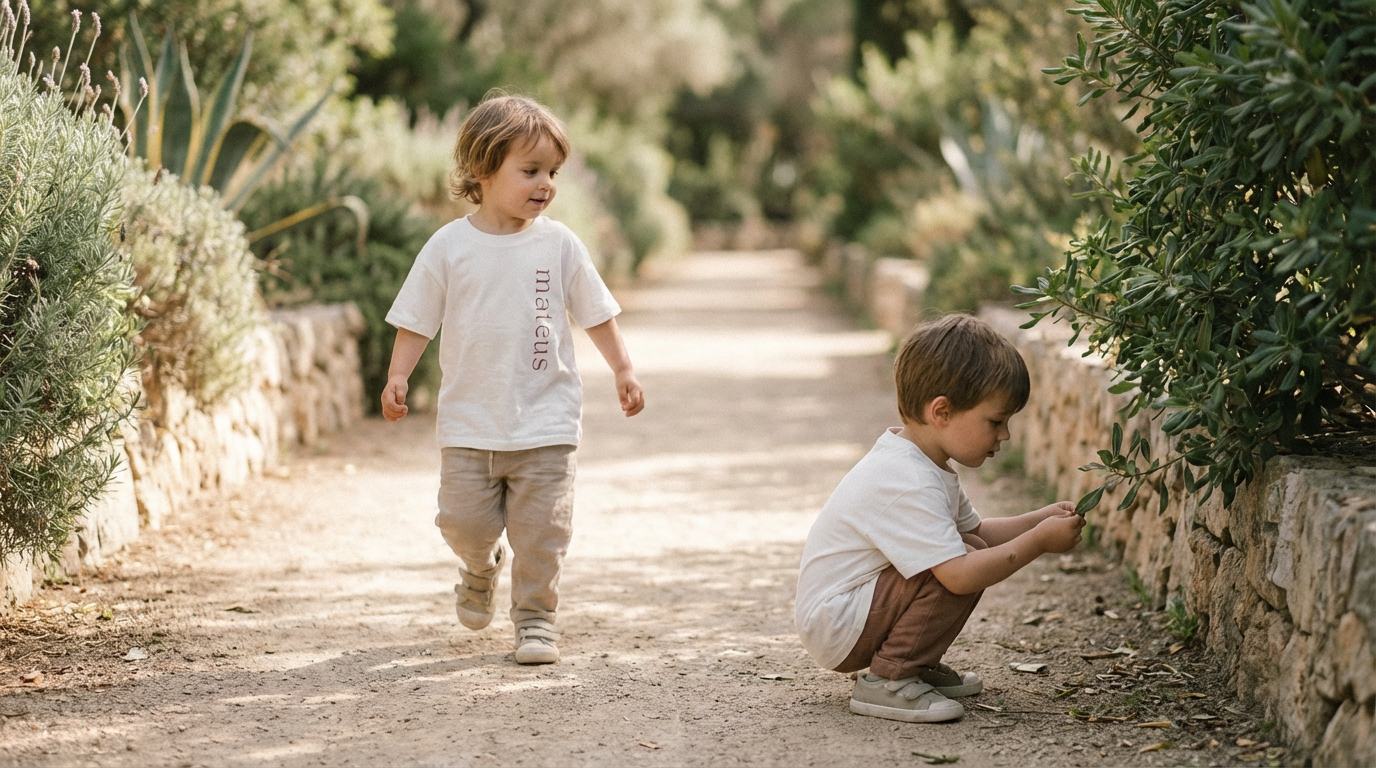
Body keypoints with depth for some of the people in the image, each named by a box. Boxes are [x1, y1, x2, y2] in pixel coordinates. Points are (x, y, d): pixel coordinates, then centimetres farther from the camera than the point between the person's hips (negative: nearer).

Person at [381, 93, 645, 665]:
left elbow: (596, 313, 9)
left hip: (545, 421, 0)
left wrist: (622, 370, 6)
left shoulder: (558, 243, -1)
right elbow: (416, 321, 2)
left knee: (541, 528, -1)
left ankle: (535, 617, 15)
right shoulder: (450, 246, -3)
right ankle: (481, 569, 35)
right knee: (464, 521, 2)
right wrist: (398, 377, -9)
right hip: (469, 421, 0)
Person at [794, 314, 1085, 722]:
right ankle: (887, 680, -14)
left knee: (974, 549, 8)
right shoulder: (908, 485, -26)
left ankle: (915, 664, 15)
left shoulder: (920, 463, 8)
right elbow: (961, 574, -32)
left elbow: (975, 530, 18)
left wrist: (1040, 519, 4)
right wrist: (1038, 540, -21)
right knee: (962, 564, -23)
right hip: (834, 627, -11)